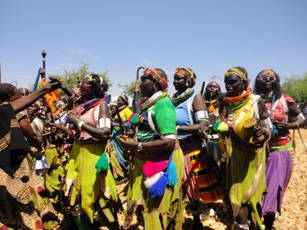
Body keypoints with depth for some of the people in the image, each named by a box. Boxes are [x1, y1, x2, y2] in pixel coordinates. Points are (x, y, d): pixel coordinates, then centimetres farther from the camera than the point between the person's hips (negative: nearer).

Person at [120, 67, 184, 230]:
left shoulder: (163, 103, -17)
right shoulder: (149, 103, 11)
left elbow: (169, 142, -26)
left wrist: (137, 146, -20)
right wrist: (131, 141, 1)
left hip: (160, 164, -9)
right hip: (145, 163, 9)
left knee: (157, 211, 4)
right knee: (144, 208, 18)